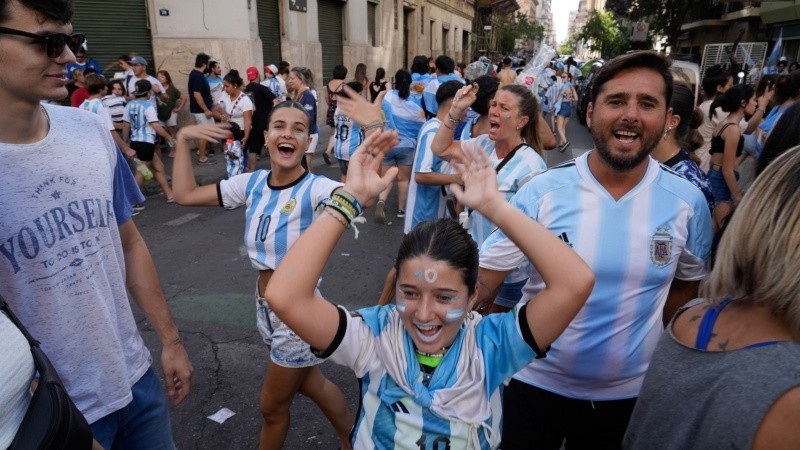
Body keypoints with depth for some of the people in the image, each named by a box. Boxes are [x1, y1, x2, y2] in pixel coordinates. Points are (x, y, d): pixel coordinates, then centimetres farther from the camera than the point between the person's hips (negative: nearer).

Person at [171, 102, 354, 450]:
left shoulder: (315, 189, -21)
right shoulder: (252, 184, -3)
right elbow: (185, 195, 2)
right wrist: (182, 139, -4)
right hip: (265, 307, 6)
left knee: (272, 406, 15)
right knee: (310, 384, 26)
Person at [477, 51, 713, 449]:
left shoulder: (687, 202, -9)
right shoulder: (541, 191, -16)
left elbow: (687, 285, 7)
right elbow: (482, 282, -15)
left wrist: (652, 344, 0)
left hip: (627, 394, 2)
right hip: (536, 383, -1)